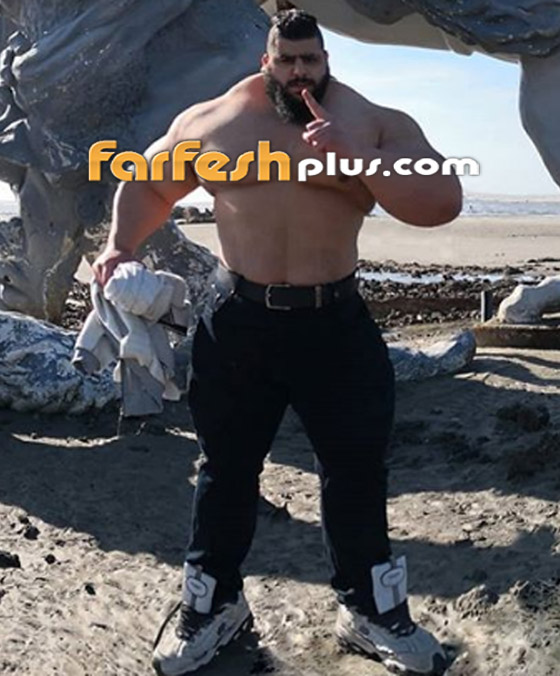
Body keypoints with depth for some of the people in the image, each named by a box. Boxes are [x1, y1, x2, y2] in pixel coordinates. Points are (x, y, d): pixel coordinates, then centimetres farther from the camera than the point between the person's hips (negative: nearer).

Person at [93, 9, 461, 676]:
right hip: (238, 320, 1)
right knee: (226, 466, 11)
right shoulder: (210, 122, 3)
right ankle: (212, 606, 31)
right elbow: (147, 184, 16)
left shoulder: (377, 124, -1)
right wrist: (120, 245, -1)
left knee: (356, 467, 9)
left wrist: (354, 155, -22)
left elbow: (441, 203, -13)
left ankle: (370, 611, 29)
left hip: (336, 321, 0)